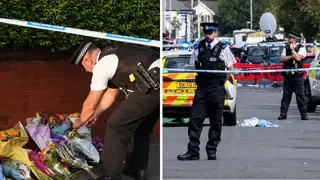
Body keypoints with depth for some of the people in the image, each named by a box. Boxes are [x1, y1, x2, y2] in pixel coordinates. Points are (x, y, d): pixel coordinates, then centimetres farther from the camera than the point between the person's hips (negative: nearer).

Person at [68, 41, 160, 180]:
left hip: (152, 87, -10)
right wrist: (95, 115, 49)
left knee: (116, 126, -1)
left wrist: (80, 122, 28)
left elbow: (90, 104, 9)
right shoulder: (114, 57, 28)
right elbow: (111, 93, 40)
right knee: (142, 126, 28)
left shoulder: (101, 65, 1)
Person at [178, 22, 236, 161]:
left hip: (217, 89, -3)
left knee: (215, 121, 3)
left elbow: (230, 69, 4)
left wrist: (221, 82, 6)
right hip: (201, 87, 3)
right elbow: (193, 66, 16)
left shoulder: (223, 48, -2)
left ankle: (212, 151, 10)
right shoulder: (198, 47, 7)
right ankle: (193, 152, -1)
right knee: (195, 118, -3)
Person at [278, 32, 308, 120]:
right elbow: (282, 58, 1)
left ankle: (304, 115, 2)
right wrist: (291, 56, -11)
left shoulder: (301, 48, 0)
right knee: (286, 95, 2)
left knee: (300, 96, -3)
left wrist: (292, 49, -7)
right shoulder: (286, 48, 14)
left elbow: (298, 58, -15)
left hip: (297, 75, -4)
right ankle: (283, 114, 3)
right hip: (287, 75, 4)